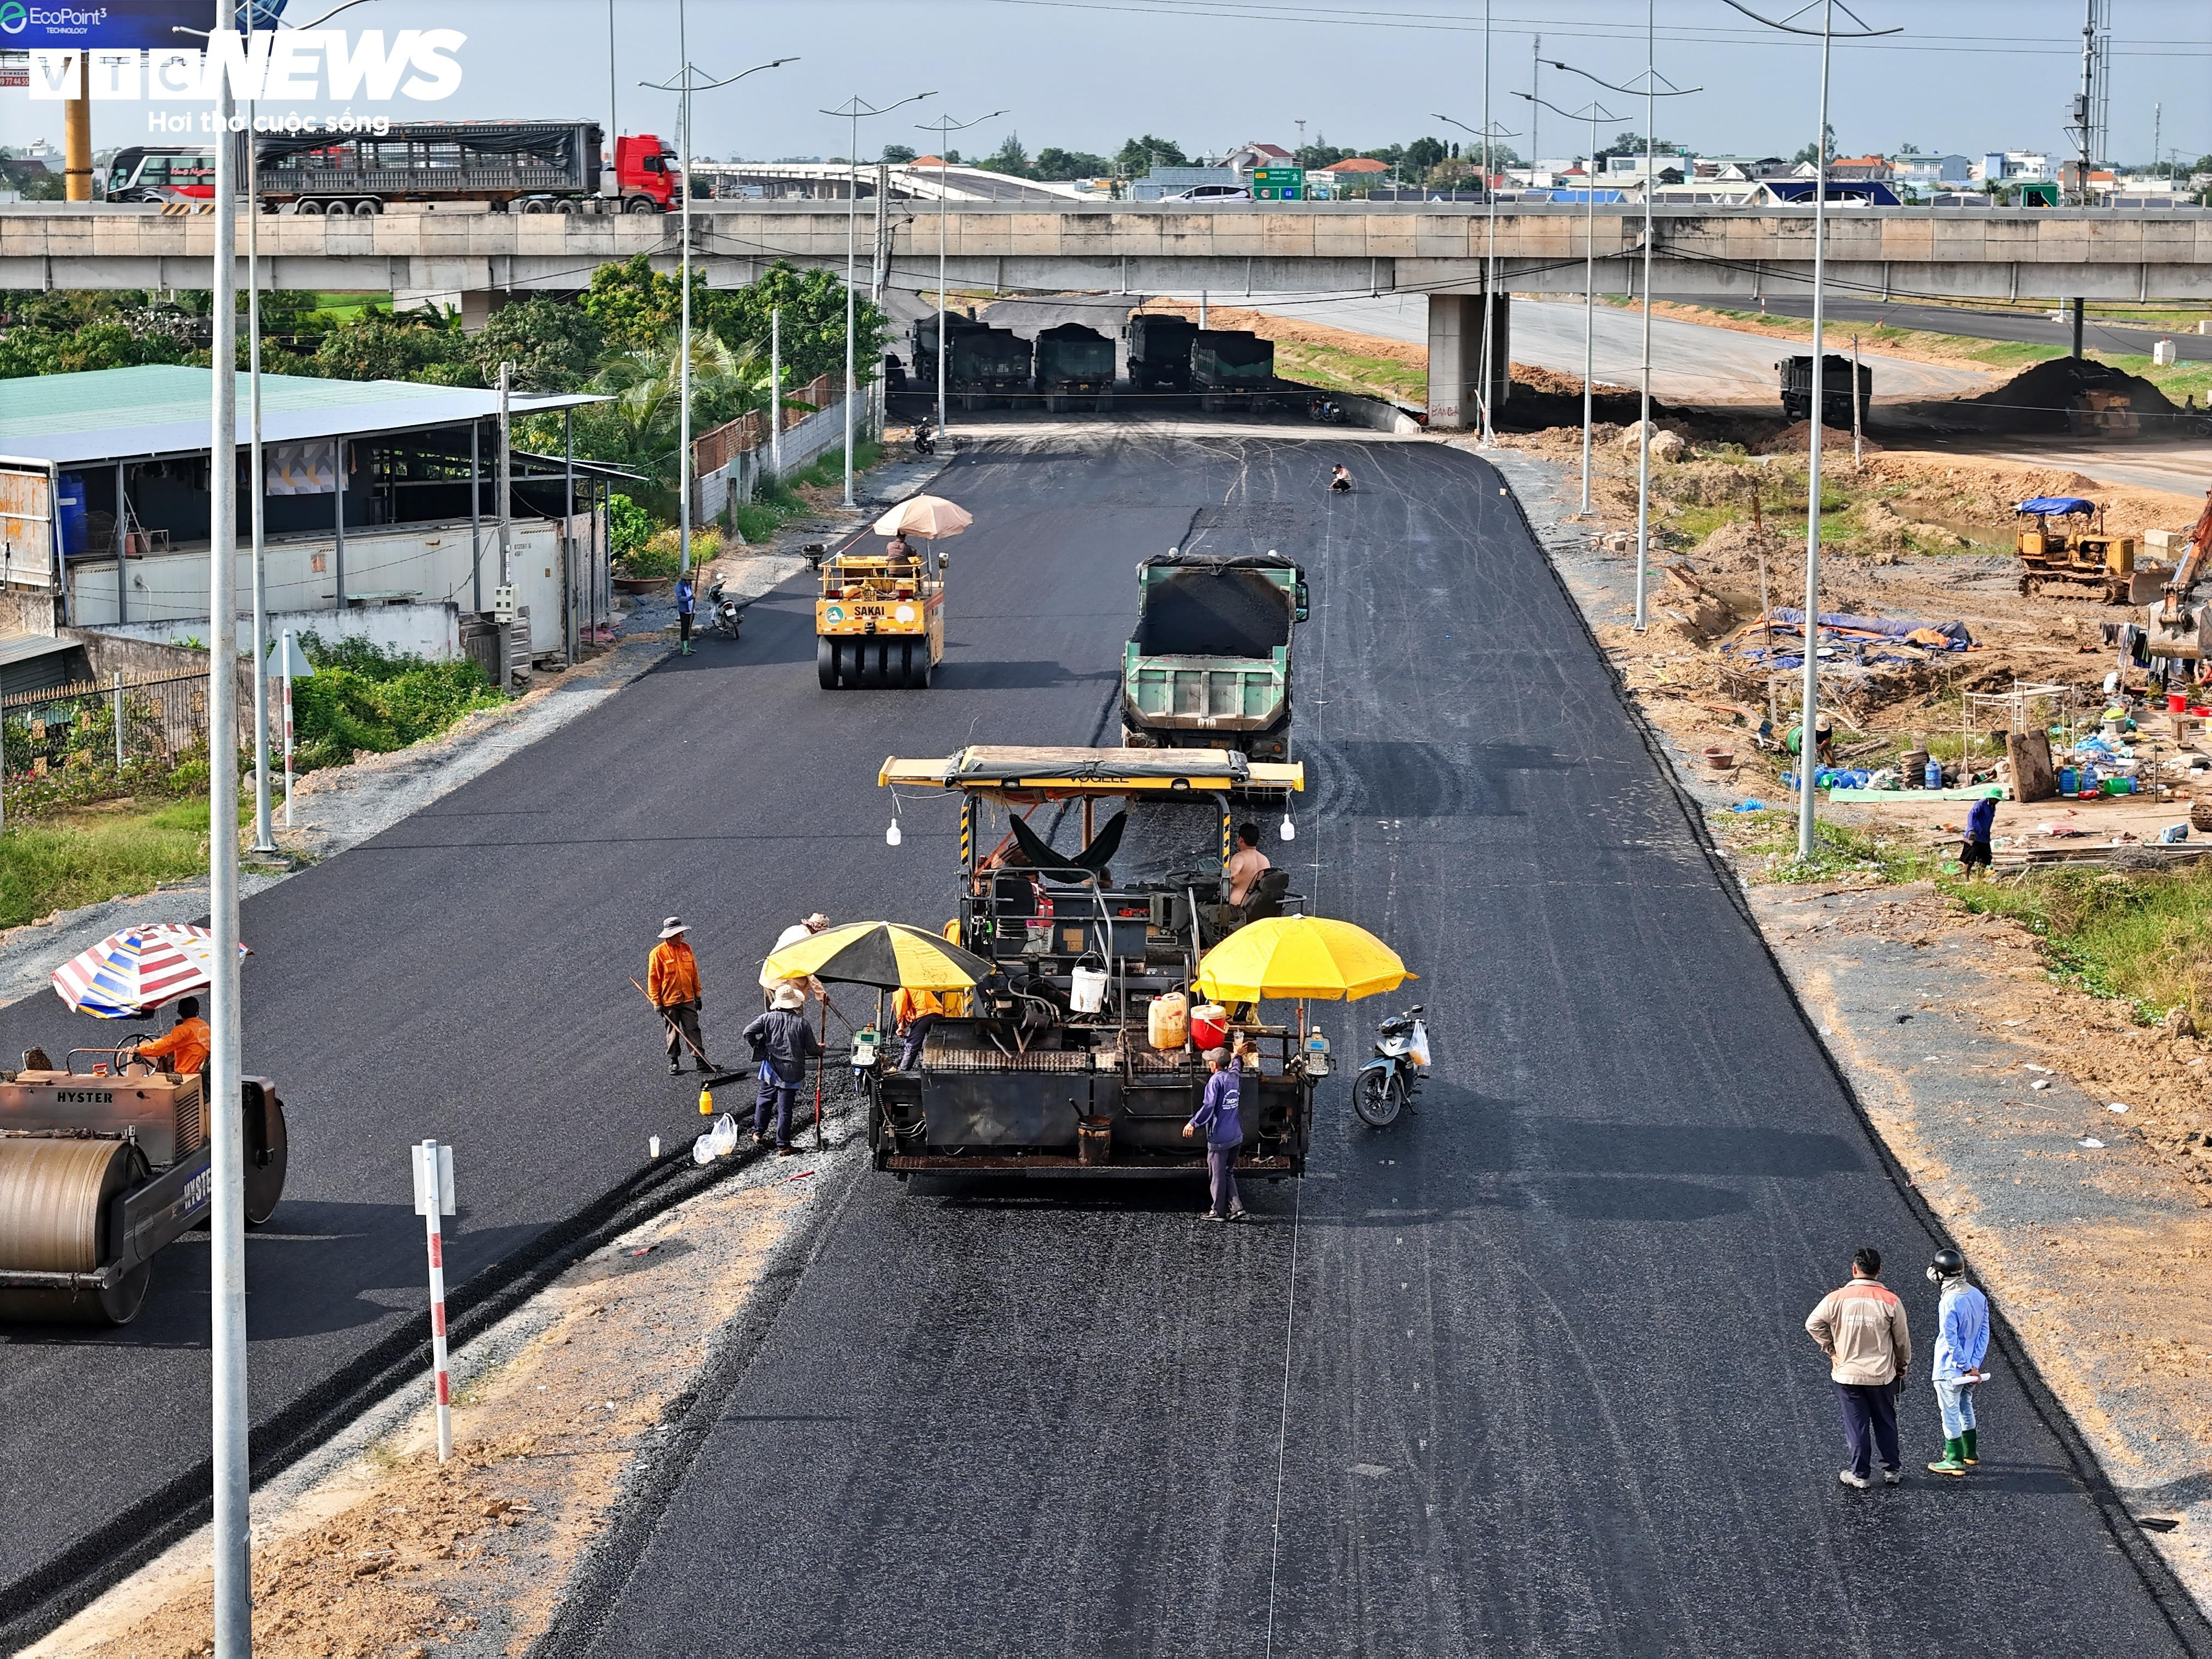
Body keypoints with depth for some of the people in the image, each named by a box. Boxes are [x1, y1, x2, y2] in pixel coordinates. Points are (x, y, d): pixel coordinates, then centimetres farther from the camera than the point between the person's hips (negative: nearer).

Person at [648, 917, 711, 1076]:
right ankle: (674, 1062, 16)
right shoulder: (658, 953, -8)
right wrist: (656, 1002, -8)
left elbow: (694, 973, 14)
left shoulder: (686, 948, 6)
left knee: (693, 1029, -1)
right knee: (673, 1032, 6)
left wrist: (698, 995, 13)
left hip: (688, 999, 3)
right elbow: (653, 978, -6)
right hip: (669, 1001, -3)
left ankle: (701, 1060, -2)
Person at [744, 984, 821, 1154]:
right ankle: (783, 1146, 6)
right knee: (784, 1109, 2)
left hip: (771, 1070, 2)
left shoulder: (769, 1018, -5)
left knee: (763, 1101, 24)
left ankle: (758, 1134, 34)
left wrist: (759, 1049, 7)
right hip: (791, 1074, -2)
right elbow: (812, 1050, -6)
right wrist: (820, 1049, 18)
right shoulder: (802, 1023, -9)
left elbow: (748, 1033, -10)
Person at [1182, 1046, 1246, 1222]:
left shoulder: (1216, 1080, -15)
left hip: (1219, 1136, -8)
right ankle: (1236, 1208, 6)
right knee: (1228, 1173, 15)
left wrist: (1193, 1123, -16)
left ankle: (1218, 1211, 9)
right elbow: (1236, 1067, 34)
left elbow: (1208, 1106, -22)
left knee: (1217, 1174, 3)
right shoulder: (1235, 1077, 8)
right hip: (1236, 1135, 8)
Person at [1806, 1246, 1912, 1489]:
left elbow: (1813, 1324, -7)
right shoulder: (1890, 1301, -11)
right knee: (1886, 1424, 17)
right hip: (1882, 1375, 1)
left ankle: (1860, 1474, 15)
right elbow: (1902, 1339, -2)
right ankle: (1892, 1470, 26)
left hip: (1847, 1375, -1)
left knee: (1857, 1426, 9)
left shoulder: (1837, 1299, -12)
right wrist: (1902, 1365, 15)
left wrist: (1831, 1348, 7)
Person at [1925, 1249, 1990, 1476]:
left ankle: (1955, 1461, 13)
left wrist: (1966, 1367, -15)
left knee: (1950, 1413, 5)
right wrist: (1974, 1365, 0)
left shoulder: (1948, 1303, -25)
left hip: (1949, 1370, -8)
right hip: (1971, 1368, 8)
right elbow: (1984, 1333, 1)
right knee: (1966, 1408, 23)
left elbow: (1951, 1340, -24)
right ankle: (1969, 1452, 36)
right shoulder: (1978, 1296, -1)